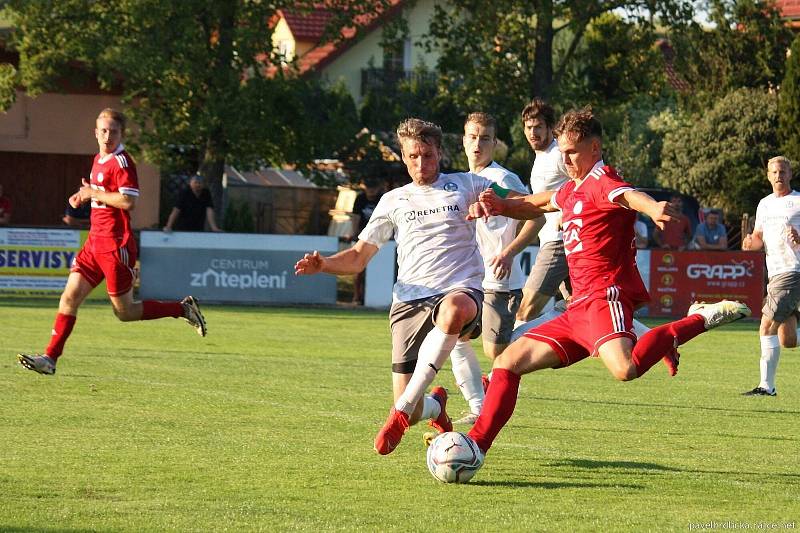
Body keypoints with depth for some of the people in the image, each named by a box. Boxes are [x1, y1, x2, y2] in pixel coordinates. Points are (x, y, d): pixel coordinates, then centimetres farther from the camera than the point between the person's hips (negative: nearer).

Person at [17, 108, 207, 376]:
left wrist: (94, 193, -15)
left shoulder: (121, 162, -14)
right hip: (95, 242, 8)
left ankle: (183, 309, 14)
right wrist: (85, 196, 12)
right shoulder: (99, 159, 14)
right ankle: (50, 358, 1)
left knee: (125, 312, 0)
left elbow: (128, 201, -25)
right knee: (69, 298, 0)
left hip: (116, 246, -8)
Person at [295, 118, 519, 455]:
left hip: (462, 290, -3)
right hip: (409, 300, 3)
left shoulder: (463, 185, 14)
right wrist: (322, 265, -2)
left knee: (454, 309, -45)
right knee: (413, 413, -9)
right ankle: (435, 406, 33)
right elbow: (358, 257, 18)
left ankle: (402, 411, -41)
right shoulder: (393, 201, 20)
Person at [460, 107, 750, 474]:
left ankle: (700, 320, -17)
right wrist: (499, 206, 22)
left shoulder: (600, 180, -6)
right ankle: (476, 445, 13)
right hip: (579, 307, 10)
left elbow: (626, 195, -31)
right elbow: (536, 205, 44)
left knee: (625, 369, -35)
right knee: (509, 361, 9)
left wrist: (652, 207, -56)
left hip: (604, 298, -10)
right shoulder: (573, 190, 24)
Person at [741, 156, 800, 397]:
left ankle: (767, 386, -11)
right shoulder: (764, 204, 18)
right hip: (774, 275, 8)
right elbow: (759, 237, 25)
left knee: (767, 327, -15)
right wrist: (751, 242, 3)